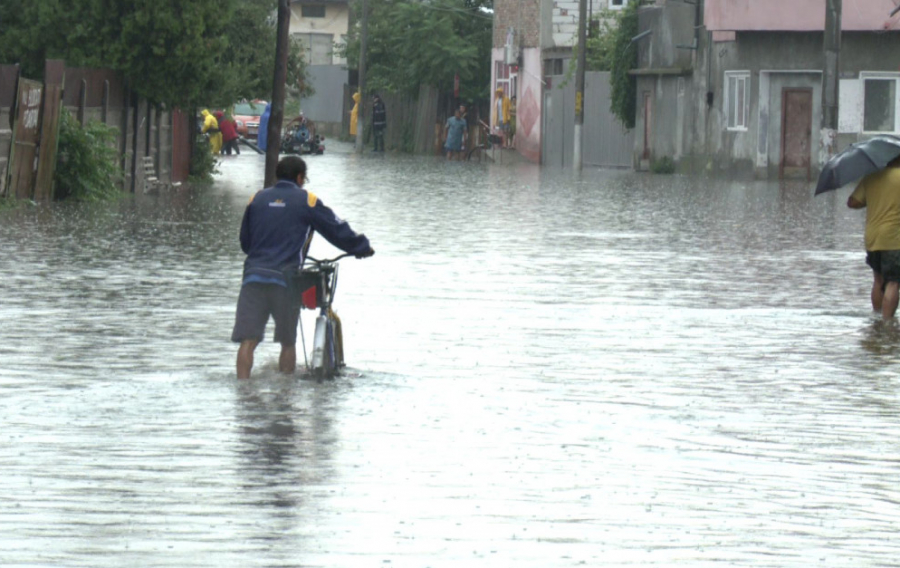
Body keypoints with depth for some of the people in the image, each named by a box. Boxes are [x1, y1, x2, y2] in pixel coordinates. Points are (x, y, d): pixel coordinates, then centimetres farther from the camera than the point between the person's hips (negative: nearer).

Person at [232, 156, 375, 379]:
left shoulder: (257, 199, 14)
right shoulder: (306, 201, 3)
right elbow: (338, 231, 7)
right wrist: (363, 248, 25)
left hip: (254, 275, 2)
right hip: (285, 277, -2)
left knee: (248, 340, -4)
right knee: (288, 342, 12)